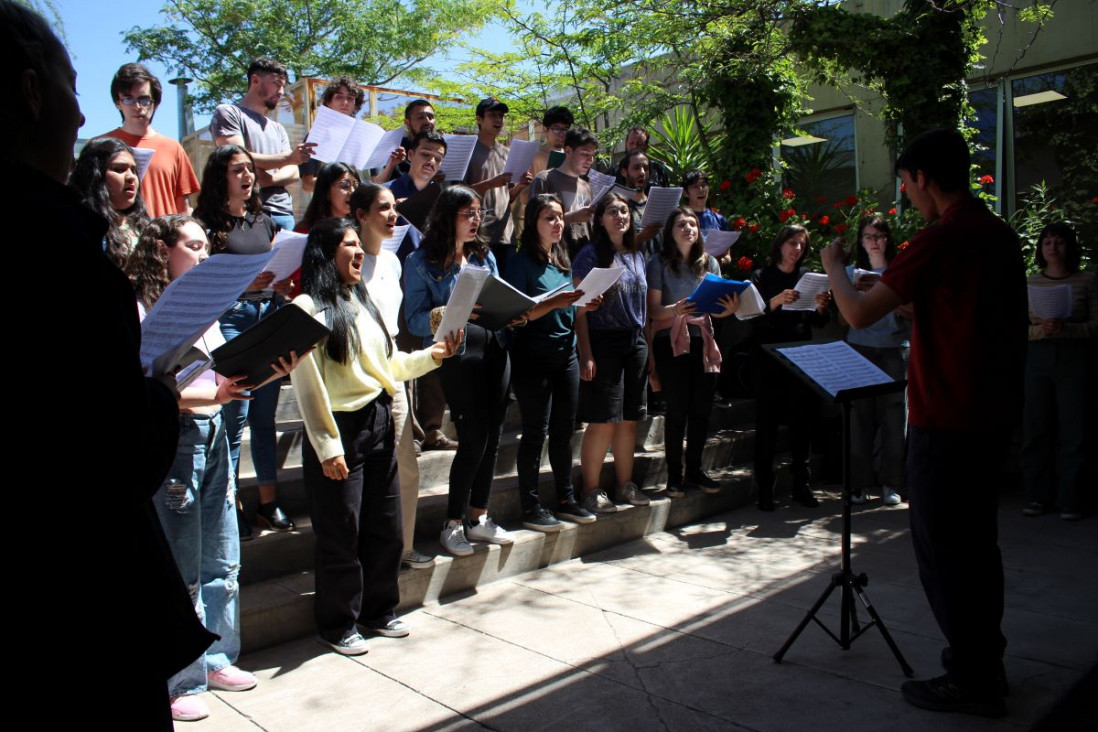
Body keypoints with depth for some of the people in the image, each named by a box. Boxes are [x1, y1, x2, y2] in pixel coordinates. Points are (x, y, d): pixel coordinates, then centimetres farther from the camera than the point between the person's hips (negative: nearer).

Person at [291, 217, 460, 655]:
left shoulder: (363, 301, 13)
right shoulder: (308, 308, -10)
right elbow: (308, 385, -14)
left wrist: (433, 355, 2)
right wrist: (327, 448, -16)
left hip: (379, 424, 7)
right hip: (341, 428, -7)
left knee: (385, 528, 14)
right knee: (341, 535, 5)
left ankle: (378, 610, 32)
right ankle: (337, 625, 23)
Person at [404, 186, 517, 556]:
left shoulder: (485, 256, 16)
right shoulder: (421, 261, -1)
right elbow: (415, 320, -8)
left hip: (495, 349, 6)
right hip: (456, 353, -6)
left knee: (492, 436, 7)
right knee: (474, 438, -7)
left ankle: (479, 518, 23)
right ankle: (453, 524, 10)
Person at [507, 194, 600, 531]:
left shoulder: (563, 261, 14)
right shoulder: (521, 262, -7)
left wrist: (582, 305, -1)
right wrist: (555, 302, -25)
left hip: (566, 354, 7)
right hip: (534, 356, -7)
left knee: (564, 429, 11)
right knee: (536, 431, -2)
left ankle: (566, 498, 22)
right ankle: (530, 506, 7)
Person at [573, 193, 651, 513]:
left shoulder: (638, 256, 15)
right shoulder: (590, 255, -4)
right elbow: (579, 309, -9)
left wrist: (648, 346, 14)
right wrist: (586, 354, -15)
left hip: (636, 343, 6)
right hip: (604, 342, -6)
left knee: (629, 419, 9)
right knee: (603, 421, -5)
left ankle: (625, 484, 22)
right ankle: (591, 491, 6)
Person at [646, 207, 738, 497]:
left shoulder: (709, 263, 11)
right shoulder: (659, 263, -2)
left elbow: (717, 307, 12)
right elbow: (653, 310, -6)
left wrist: (730, 308, -10)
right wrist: (675, 310, -26)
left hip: (703, 339, 4)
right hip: (671, 340, -4)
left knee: (702, 408, 5)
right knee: (677, 409, -2)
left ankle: (695, 468, 19)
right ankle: (674, 475, 9)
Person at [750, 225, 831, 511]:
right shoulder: (762, 277, 3)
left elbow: (819, 322, 11)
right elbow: (753, 317, -10)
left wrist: (821, 308, -10)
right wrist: (775, 302, -26)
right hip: (769, 359, -3)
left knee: (801, 422, 5)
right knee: (767, 422, -2)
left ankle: (801, 485, 15)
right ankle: (765, 489, 4)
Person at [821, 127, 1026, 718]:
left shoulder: (940, 240, -18)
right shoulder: (1002, 236, 10)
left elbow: (860, 314, -18)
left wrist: (832, 267, -1)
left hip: (946, 419, -9)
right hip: (992, 413, 9)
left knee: (941, 546, 2)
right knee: (975, 540, 19)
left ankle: (970, 681, 13)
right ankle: (985, 662, 32)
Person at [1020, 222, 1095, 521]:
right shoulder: (1031, 282, 9)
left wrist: (1066, 328, -18)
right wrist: (1039, 329, -14)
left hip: (1074, 359, -2)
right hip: (1038, 358, 2)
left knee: (1073, 430, -1)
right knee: (1036, 427, 4)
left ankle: (1071, 500, 9)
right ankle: (1038, 496, 15)